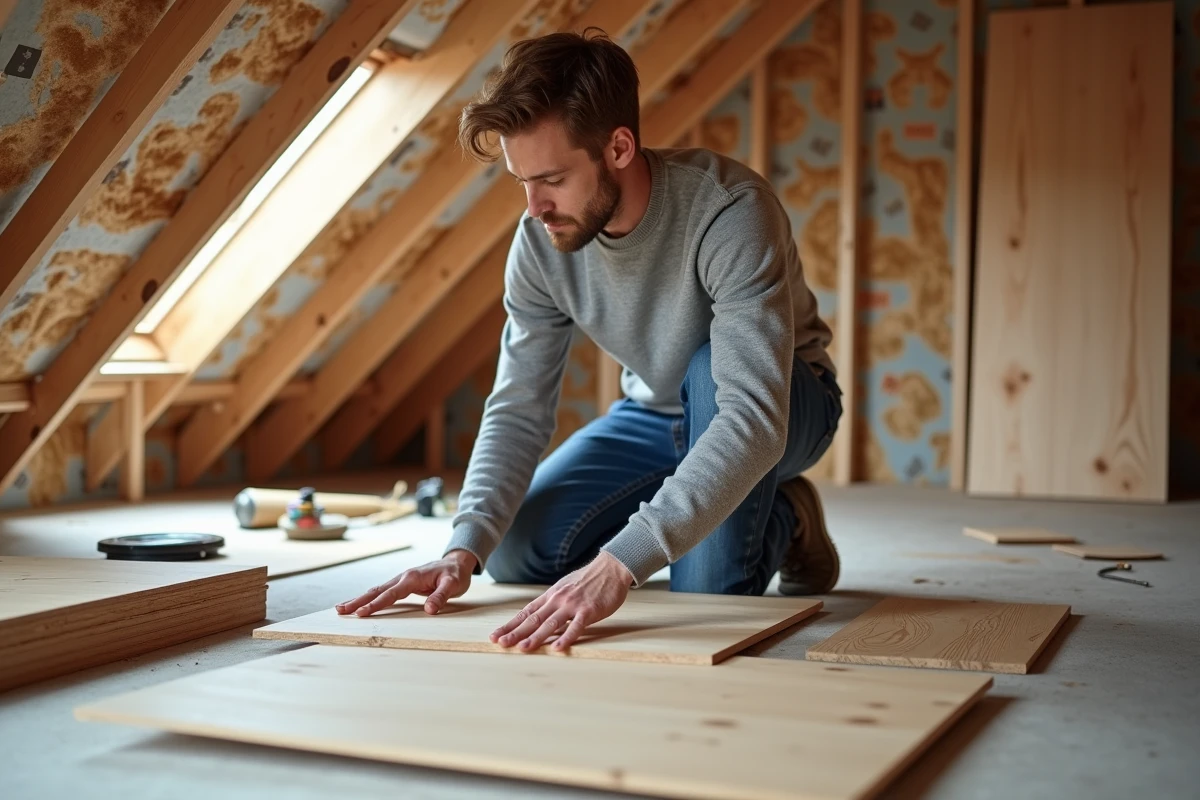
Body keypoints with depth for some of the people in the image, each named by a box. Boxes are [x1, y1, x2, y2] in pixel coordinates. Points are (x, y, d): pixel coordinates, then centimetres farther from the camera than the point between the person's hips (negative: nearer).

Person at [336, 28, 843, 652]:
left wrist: (619, 565, -55)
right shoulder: (540, 240, -19)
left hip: (786, 404, -4)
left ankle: (781, 524, -9)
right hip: (655, 414, 4)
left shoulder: (731, 213, -37)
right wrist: (465, 547, -33)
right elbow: (518, 409, -16)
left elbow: (752, 419, -46)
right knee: (516, 554, -11)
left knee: (711, 370, -38)